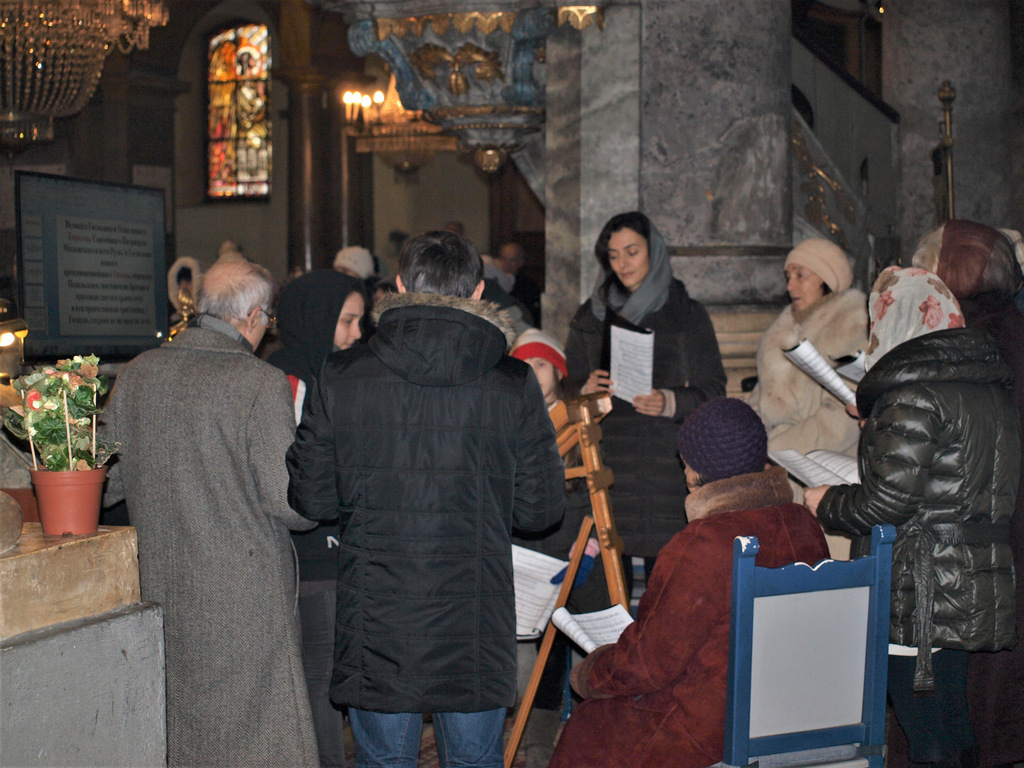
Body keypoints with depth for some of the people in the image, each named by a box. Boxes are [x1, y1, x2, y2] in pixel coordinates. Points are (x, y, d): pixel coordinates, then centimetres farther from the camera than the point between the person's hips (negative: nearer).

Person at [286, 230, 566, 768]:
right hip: (475, 623, 0)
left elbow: (311, 498, -2)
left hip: (375, 625, 0)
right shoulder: (514, 385, -6)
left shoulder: (340, 378, -5)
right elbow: (540, 508, -2)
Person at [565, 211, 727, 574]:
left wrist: (671, 402, -16)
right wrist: (586, 391, -8)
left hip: (666, 465, -2)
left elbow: (713, 389, 2)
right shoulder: (591, 316, 15)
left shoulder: (688, 316, 7)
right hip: (605, 461, 2)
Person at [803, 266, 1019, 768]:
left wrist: (826, 503, 0)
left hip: (923, 594, -9)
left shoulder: (913, 390, -16)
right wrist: (877, 422, 26)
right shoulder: (988, 383, 11)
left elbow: (886, 504, -19)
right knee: (953, 727, 17)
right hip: (981, 589, 9)